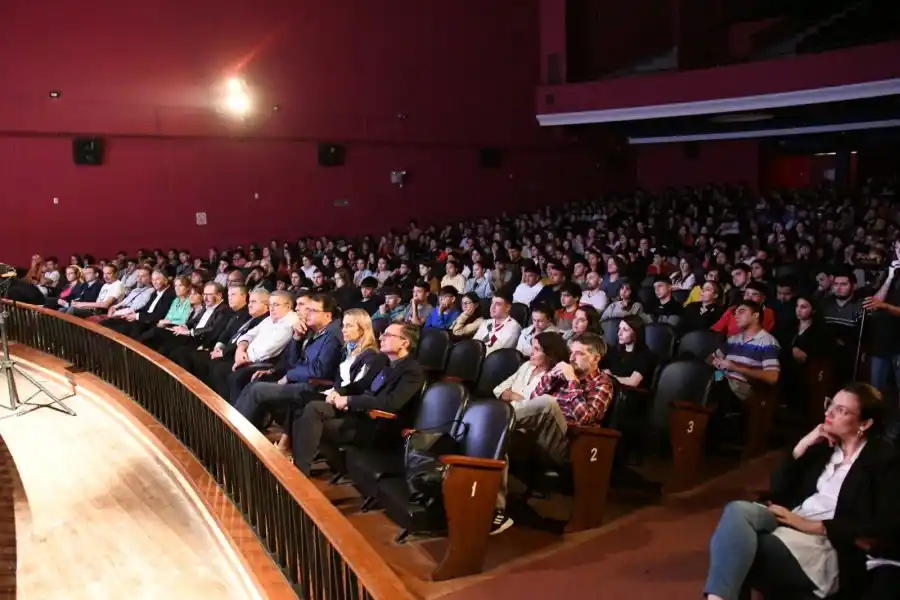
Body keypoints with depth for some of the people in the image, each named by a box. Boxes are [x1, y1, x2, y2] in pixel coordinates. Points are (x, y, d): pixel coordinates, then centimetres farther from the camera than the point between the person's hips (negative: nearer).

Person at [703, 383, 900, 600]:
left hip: (830, 546, -5)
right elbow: (777, 491, 15)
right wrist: (802, 446, 3)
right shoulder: (824, 446, 19)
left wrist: (812, 526, -13)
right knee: (738, 510, -31)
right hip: (789, 523, 5)